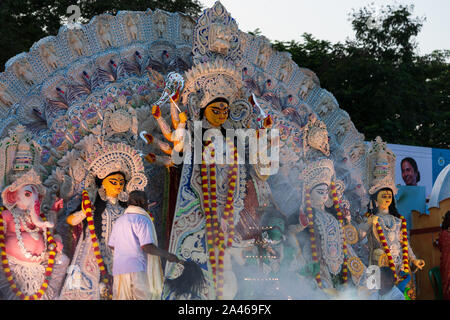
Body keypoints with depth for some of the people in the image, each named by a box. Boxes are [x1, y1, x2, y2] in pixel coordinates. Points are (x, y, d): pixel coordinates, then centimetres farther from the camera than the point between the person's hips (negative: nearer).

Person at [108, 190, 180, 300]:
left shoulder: (119, 221, 16)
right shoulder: (143, 220, -8)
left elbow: (112, 245, 23)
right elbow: (147, 246, -18)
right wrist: (167, 255, -8)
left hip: (119, 270, 7)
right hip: (137, 270, -7)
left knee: (121, 298, 7)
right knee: (143, 296, -6)